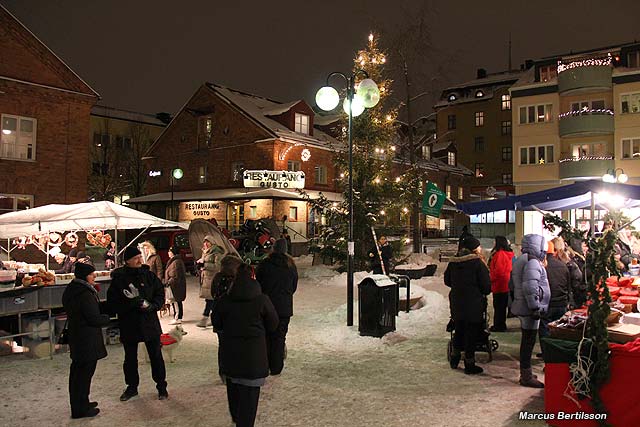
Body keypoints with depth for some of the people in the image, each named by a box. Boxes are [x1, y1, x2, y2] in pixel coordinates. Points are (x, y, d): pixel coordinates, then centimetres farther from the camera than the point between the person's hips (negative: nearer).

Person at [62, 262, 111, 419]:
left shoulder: (70, 291, 8)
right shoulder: (85, 294, -22)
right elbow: (94, 319, -21)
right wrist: (106, 318, -2)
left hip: (75, 336, 10)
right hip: (87, 340, -10)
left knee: (77, 372, 18)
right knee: (84, 373, 0)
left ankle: (78, 405, 32)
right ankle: (81, 409, 8)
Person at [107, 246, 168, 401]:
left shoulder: (149, 275, -1)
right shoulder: (118, 279, -6)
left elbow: (160, 293, 4)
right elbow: (113, 303, -10)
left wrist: (153, 306, -14)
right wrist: (131, 304, -23)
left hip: (150, 323, 1)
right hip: (128, 325, 0)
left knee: (156, 356, 8)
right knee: (130, 359, 15)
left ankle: (161, 387, 22)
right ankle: (132, 387, 33)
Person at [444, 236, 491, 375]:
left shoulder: (453, 262, 1)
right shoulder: (477, 263, -15)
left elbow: (447, 281, 10)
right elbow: (486, 286, -13)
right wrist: (484, 293, 8)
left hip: (456, 303, 6)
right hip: (474, 304, -5)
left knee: (459, 331, 20)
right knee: (472, 333, 5)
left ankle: (454, 360, 30)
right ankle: (469, 365, 13)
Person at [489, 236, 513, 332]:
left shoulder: (499, 254, -18)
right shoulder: (507, 254, 12)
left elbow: (498, 271, -23)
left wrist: (491, 279, -9)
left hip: (499, 286, -10)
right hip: (505, 286, 10)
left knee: (499, 307, -2)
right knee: (502, 306, 15)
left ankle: (499, 326, 4)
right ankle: (500, 325, 23)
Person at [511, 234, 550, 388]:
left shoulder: (520, 261, 16)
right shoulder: (532, 262, -16)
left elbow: (513, 285, 21)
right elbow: (530, 287, -26)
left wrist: (514, 302, 23)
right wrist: (536, 308, -23)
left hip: (522, 307, 10)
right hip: (529, 309, -10)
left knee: (527, 341, 17)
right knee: (529, 341, -4)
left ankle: (525, 373, 26)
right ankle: (526, 376, 2)